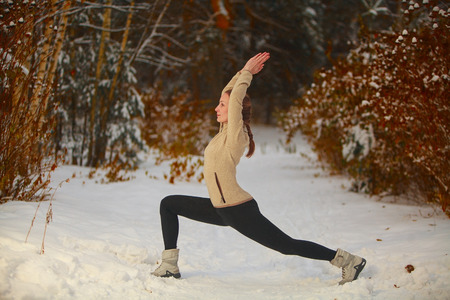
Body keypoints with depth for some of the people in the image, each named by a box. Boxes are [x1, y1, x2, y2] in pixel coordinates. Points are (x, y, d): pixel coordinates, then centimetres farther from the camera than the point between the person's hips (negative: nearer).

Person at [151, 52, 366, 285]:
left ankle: (347, 260, 7)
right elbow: (229, 93, 19)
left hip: (239, 212, -9)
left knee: (287, 246, -4)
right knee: (168, 204, 11)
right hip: (220, 208, 9)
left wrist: (247, 72, -6)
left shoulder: (235, 134, -15)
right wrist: (245, 71, 16)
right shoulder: (225, 131, 8)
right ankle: (170, 265, 10)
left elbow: (235, 98, -20)